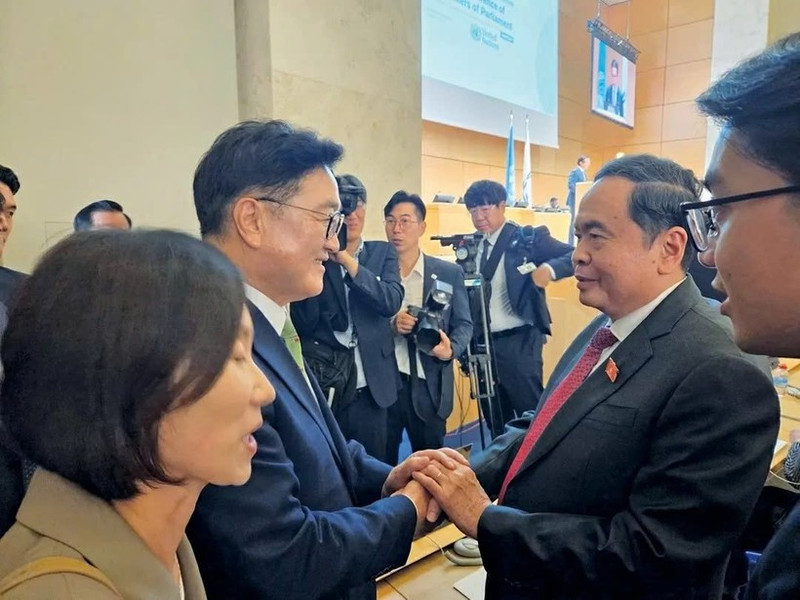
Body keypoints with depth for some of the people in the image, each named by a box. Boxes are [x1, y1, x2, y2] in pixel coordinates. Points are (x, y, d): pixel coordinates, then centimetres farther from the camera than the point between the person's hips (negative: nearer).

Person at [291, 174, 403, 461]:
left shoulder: (383, 252, 6)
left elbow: (391, 302, -11)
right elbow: (303, 324, -9)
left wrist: (347, 260, -18)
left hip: (370, 385, 2)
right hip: (323, 383, -2)